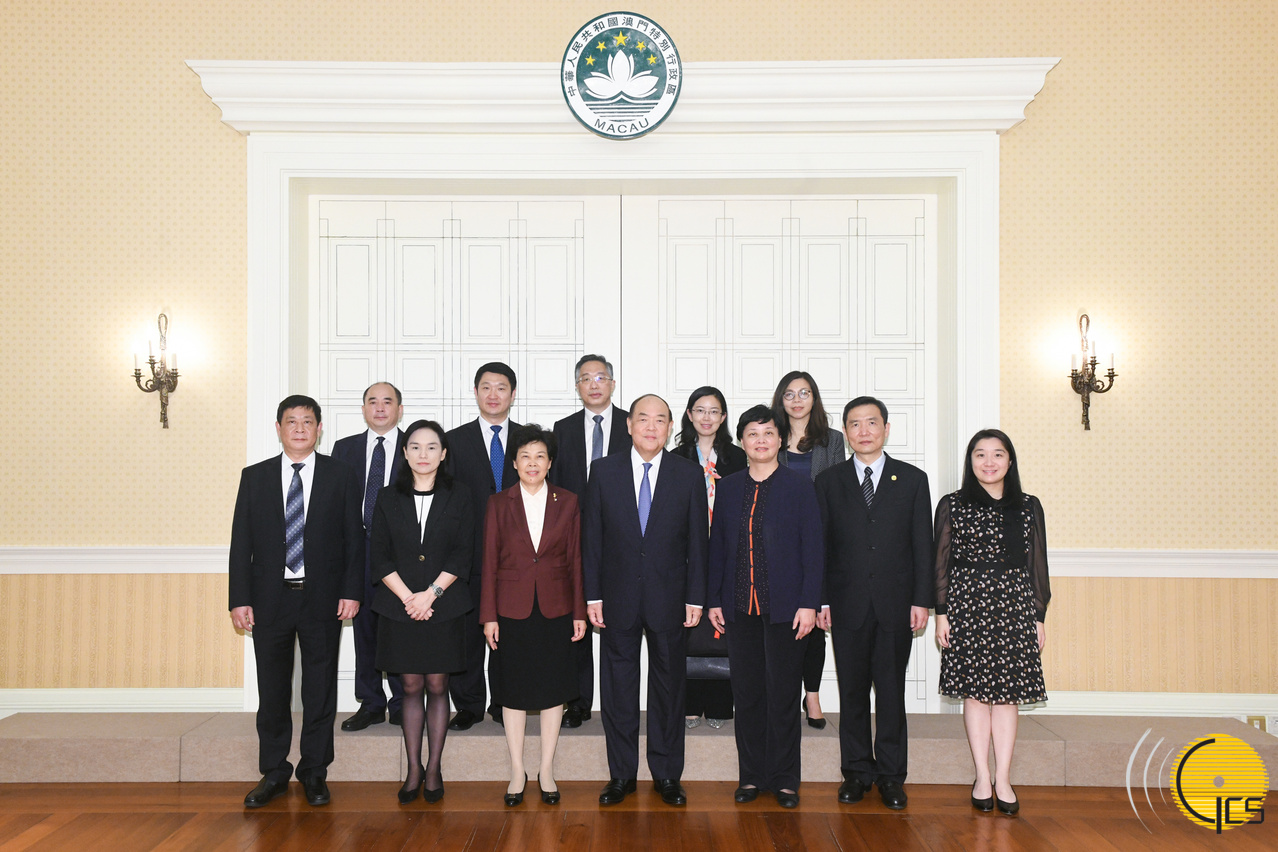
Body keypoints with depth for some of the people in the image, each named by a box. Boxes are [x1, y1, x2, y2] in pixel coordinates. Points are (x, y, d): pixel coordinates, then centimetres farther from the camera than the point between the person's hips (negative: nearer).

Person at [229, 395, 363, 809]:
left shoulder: (341, 477, 2)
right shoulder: (254, 477, 5)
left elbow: (354, 539, 1)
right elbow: (241, 542, 3)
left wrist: (351, 591, -7)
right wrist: (240, 599, -3)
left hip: (323, 600, -1)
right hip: (270, 599, 1)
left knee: (320, 689, 7)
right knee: (272, 690, 8)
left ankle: (314, 772, 20)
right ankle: (273, 773, 22)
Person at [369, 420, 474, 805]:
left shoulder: (459, 497, 3)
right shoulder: (388, 500, 6)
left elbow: (462, 555, -2)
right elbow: (380, 558, 1)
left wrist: (430, 594, -12)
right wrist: (408, 598, -11)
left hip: (444, 607, -1)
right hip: (400, 607, 1)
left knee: (437, 686, 4)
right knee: (411, 687, 6)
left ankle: (434, 768, 14)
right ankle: (414, 769, 14)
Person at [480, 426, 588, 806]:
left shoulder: (567, 502, 3)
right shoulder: (499, 504, 1)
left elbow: (575, 559, 3)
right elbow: (490, 562, 1)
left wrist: (579, 611, 0)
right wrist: (489, 615, -3)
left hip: (556, 608, 1)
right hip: (513, 609, 0)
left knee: (554, 688, 6)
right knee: (514, 689, 6)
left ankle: (547, 770, 18)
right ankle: (517, 771, 18)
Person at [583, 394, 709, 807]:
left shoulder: (689, 475, 1)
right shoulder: (604, 471, 1)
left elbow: (697, 541, 1)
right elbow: (592, 538, 2)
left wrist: (695, 598, -3)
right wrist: (592, 595, -3)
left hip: (669, 599, 0)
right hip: (618, 599, 1)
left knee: (668, 687, 9)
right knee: (618, 688, 8)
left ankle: (667, 775, 22)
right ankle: (621, 774, 22)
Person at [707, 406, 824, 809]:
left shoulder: (800, 486, 0)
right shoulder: (728, 488, 9)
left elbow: (813, 548, -3)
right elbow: (717, 546, 11)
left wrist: (809, 603, -10)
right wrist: (713, 600, 6)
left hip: (785, 607, -3)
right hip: (740, 608, 3)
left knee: (783, 694, 4)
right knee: (746, 693, 8)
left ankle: (783, 778, 16)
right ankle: (751, 775, 20)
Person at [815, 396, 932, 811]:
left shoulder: (912, 479, 6)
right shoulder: (829, 481, 7)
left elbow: (923, 544, 4)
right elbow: (820, 544, 5)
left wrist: (922, 600, -3)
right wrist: (820, 599, -1)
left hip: (895, 603, 0)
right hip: (847, 603, 1)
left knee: (891, 690, 5)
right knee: (852, 690, 7)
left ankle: (891, 774, 16)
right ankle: (856, 771, 18)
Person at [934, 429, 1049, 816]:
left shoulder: (1029, 507, 9)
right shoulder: (952, 505, 3)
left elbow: (1038, 565, 10)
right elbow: (942, 562, 3)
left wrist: (1039, 616, 7)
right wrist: (941, 612, -2)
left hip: (1015, 608, 2)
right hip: (967, 605, -1)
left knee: (1008, 693, 2)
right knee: (975, 691, 2)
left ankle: (1003, 779, 8)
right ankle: (983, 778, 10)